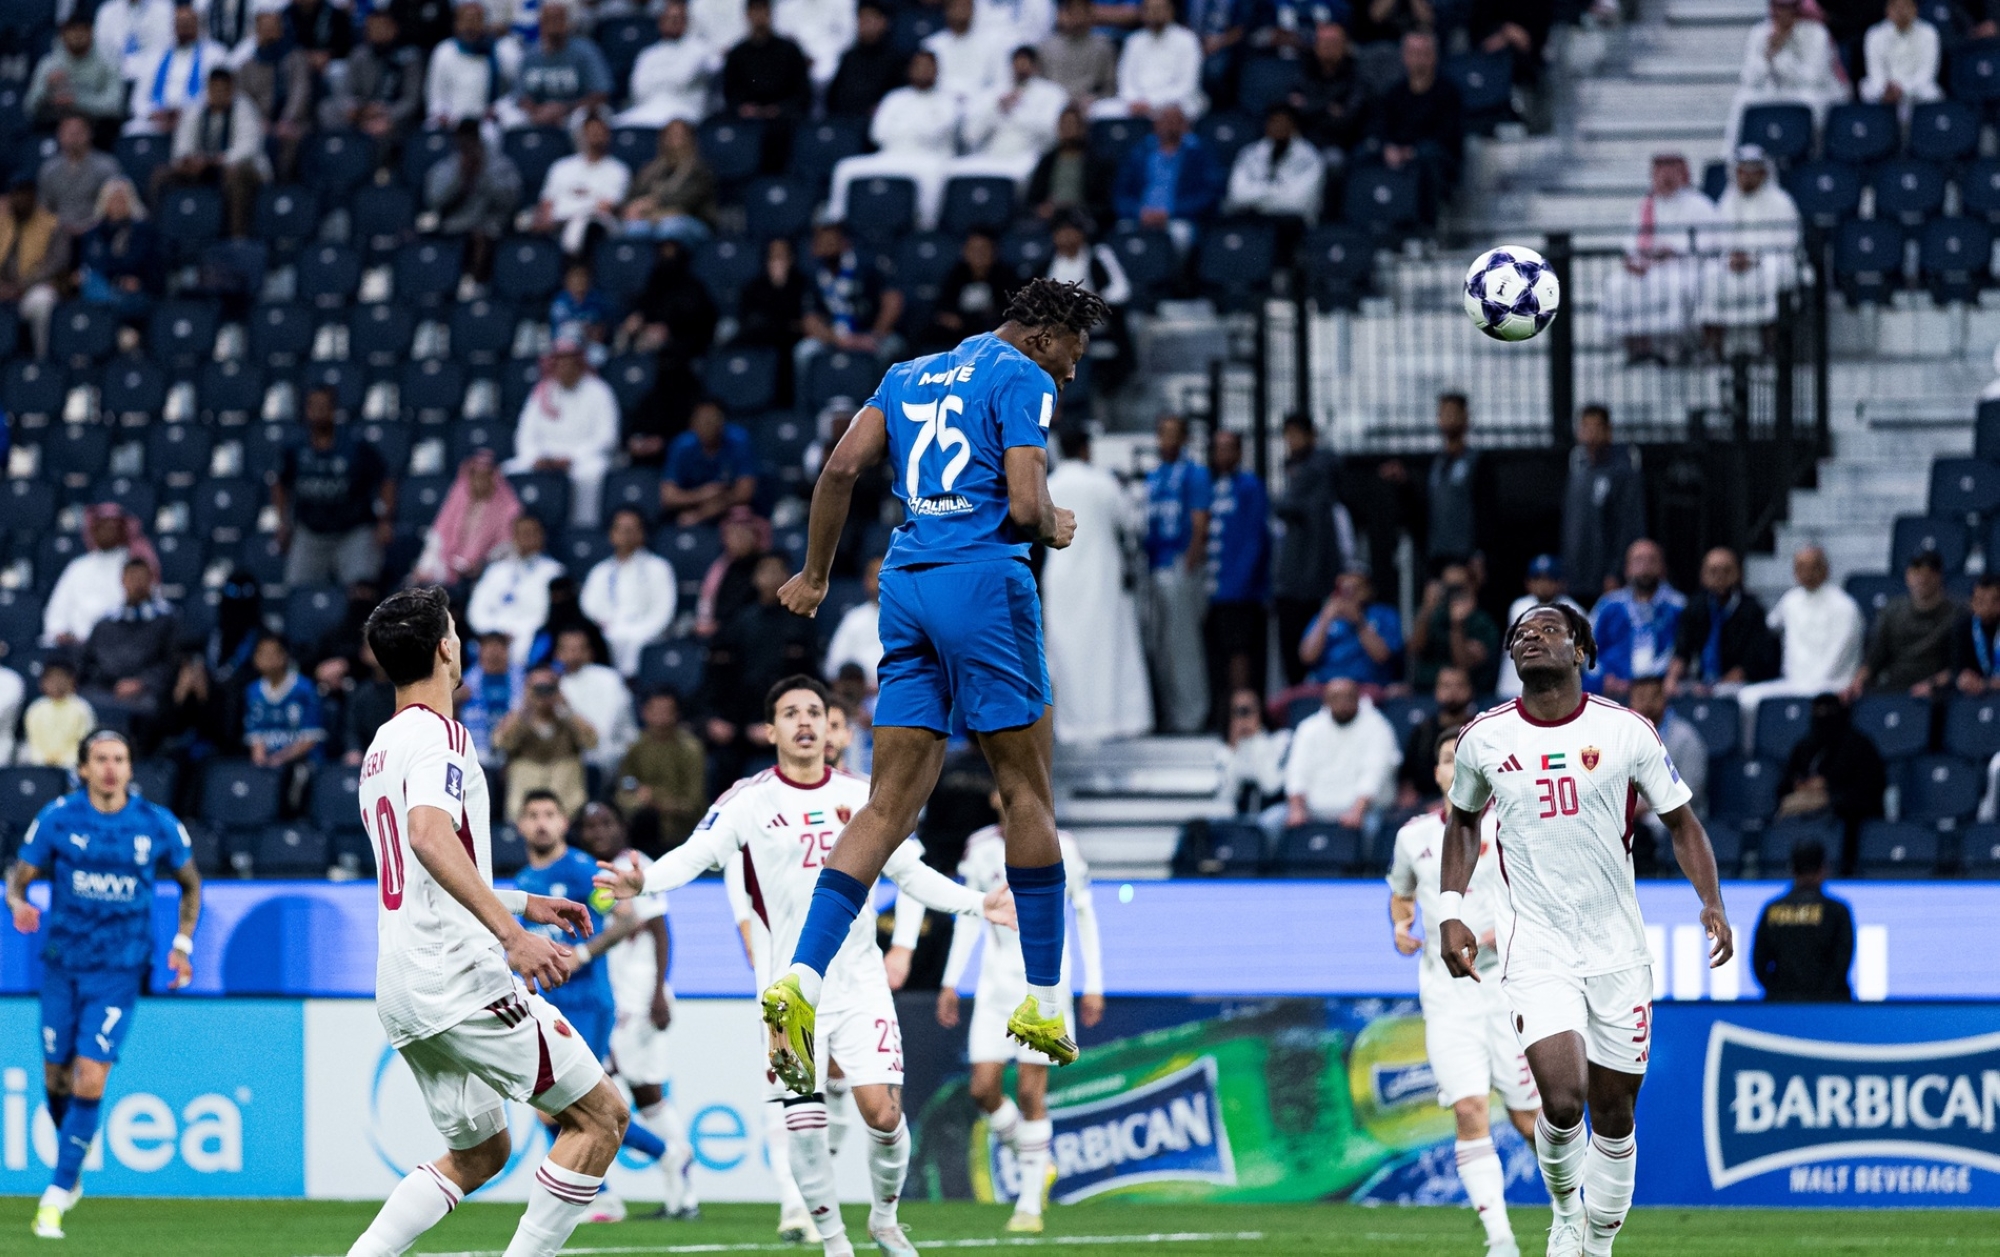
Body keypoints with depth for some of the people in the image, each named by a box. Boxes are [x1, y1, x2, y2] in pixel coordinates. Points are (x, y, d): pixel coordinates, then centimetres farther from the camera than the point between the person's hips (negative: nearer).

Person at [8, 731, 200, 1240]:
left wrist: (182, 944, 6)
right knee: (58, 1078, 8)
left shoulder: (156, 825, -2)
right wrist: (18, 903, -23)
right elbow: (19, 875, 0)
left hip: (119, 971, -1)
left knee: (90, 1079, -14)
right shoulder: (57, 818, -4)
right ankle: (70, 1170, 37)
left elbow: (190, 882, 14)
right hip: (62, 965, 1)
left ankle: (56, 1197, -9)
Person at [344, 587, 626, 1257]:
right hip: (459, 976, -9)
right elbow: (430, 835, -30)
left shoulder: (381, 748, 20)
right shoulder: (438, 735, -10)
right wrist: (512, 933, -36)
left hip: (401, 993, 9)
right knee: (600, 1116, -2)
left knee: (479, 1152, 20)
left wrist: (522, 902, 36)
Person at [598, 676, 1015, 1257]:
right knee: (804, 1123, -8)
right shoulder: (748, 801, -3)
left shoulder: (864, 797, 7)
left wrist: (977, 904, 7)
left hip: (860, 982, 2)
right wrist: (643, 881, -34)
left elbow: (909, 872, 15)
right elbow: (695, 854, -15)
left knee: (883, 1112, -8)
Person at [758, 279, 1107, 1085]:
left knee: (891, 805, 3)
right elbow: (1027, 505, -11)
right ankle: (1042, 1002, 8)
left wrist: (814, 575, 18)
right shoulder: (1022, 380, -2)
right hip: (983, 579, -6)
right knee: (1027, 793, 5)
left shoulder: (911, 375, 20)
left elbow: (842, 467, 12)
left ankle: (801, 980, -14)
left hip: (906, 585, 6)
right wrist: (1057, 530, 11)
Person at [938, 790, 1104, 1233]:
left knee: (1030, 1090, -7)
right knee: (984, 1088, -5)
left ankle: (1030, 1204, 0)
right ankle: (1032, 1164, 20)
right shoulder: (981, 848, 3)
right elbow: (969, 916, 13)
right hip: (996, 983, 3)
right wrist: (951, 983, 10)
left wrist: (1094, 985, 2)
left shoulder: (1060, 849, -5)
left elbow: (1085, 915, 4)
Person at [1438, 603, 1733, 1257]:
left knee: (1614, 1116, 5)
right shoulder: (1484, 738, 0)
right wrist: (1450, 911, 7)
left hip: (1617, 951, 1)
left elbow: (1680, 822, 6)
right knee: (1563, 1099, -19)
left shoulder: (1627, 731, -4)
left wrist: (1711, 903, -9)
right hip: (1537, 951, -1)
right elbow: (1463, 821, 19)